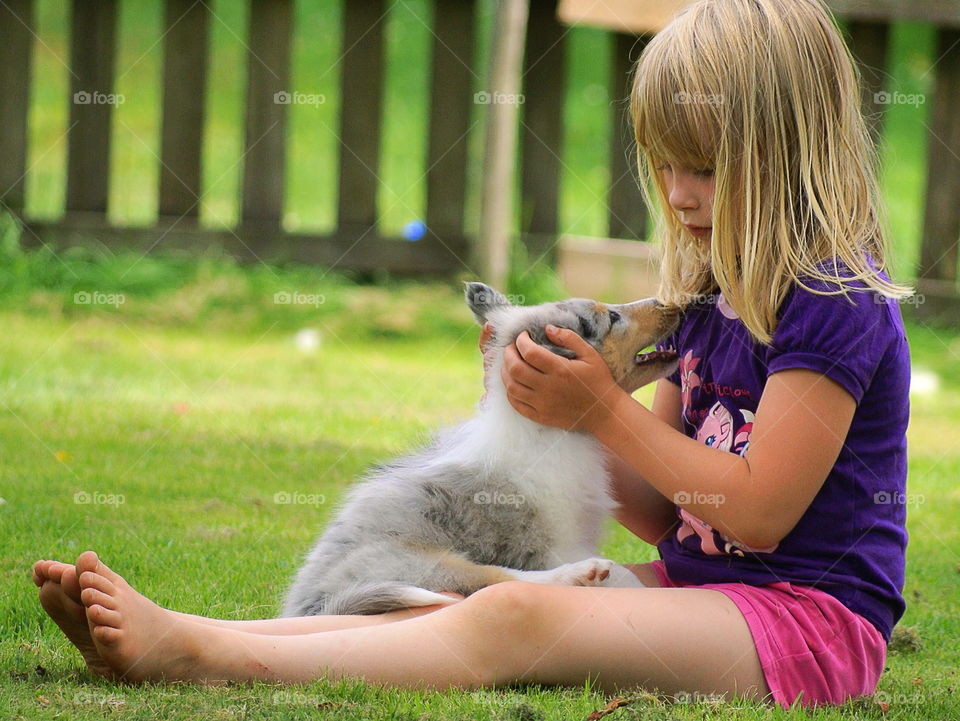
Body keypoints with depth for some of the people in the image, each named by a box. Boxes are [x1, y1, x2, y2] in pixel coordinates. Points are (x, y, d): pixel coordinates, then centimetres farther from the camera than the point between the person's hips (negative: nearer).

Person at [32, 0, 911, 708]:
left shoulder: (838, 307, -12)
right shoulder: (709, 302, 16)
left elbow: (757, 510, -17)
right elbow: (663, 515, 16)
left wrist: (606, 413, -12)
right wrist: (566, 408, 0)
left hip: (809, 613, -9)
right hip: (694, 584, 9)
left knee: (514, 620, -28)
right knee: (456, 600, -9)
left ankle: (194, 654, -37)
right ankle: (176, 636, -21)